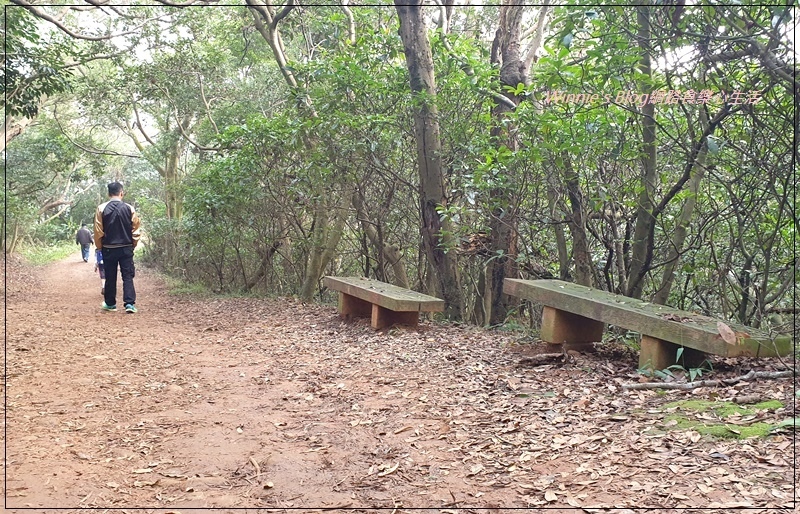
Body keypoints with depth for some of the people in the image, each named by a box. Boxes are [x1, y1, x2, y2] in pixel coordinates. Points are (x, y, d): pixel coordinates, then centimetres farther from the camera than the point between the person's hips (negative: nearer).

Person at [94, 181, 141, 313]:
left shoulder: (101, 209, -4)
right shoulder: (129, 208, -5)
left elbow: (98, 231, -1)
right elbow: (136, 230, -1)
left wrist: (99, 246, 11)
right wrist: (133, 245, 12)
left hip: (108, 248, 1)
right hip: (126, 248, -1)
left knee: (110, 276, 11)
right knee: (127, 276, 2)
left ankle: (110, 303, 20)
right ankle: (129, 303, -8)